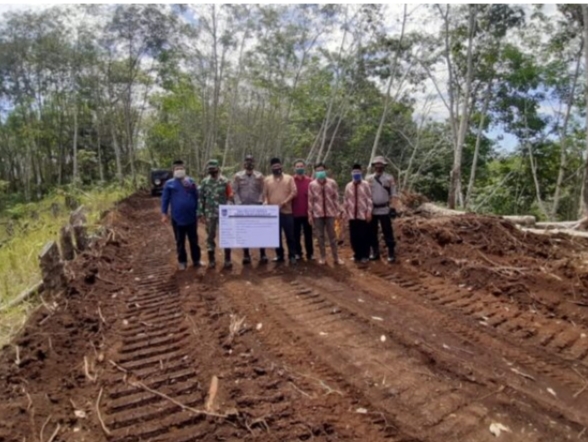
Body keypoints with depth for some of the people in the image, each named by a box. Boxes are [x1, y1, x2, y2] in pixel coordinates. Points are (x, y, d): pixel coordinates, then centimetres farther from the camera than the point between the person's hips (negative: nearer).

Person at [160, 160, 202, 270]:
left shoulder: (191, 182, 4)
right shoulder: (169, 183, 2)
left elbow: (196, 197, 5)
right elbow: (165, 199, 3)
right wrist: (164, 213, -4)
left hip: (191, 217, 1)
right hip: (177, 218, -1)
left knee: (194, 240, 10)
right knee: (180, 241, 9)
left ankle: (196, 260, 21)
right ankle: (182, 261, 20)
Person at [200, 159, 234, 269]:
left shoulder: (224, 181, -3)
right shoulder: (204, 182, 5)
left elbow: (230, 197, -3)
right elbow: (202, 198, 8)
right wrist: (202, 212, 5)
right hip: (210, 213, 2)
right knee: (210, 236, 8)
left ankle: (227, 259, 10)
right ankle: (211, 259, 18)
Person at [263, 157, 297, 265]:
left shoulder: (289, 178, 5)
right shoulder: (267, 180, 10)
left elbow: (294, 192, -4)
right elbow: (265, 195, 9)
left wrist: (284, 203, -15)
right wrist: (266, 203, -12)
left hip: (287, 211, -2)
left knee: (290, 235, 0)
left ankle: (292, 256, 9)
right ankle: (279, 255, 18)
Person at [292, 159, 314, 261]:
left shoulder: (310, 181, 1)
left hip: (307, 213, 0)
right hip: (295, 213, 0)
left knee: (308, 234, 7)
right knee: (296, 234, 7)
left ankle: (309, 254, 16)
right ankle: (298, 253, 18)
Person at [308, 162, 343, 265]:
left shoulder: (332, 183, -1)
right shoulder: (312, 184, -1)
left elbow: (336, 198, 3)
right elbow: (310, 200, 1)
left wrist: (337, 212, -1)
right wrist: (310, 215, 1)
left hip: (330, 213, 0)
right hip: (317, 214, 0)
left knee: (332, 235, 6)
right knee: (320, 236, 7)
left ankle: (336, 257, 14)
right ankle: (323, 256, 18)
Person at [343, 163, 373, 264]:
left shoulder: (365, 184, -3)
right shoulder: (348, 186, 6)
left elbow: (369, 199, -4)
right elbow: (346, 200, 10)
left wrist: (369, 212, -9)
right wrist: (345, 212, 8)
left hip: (363, 215, -3)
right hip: (352, 215, 3)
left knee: (364, 236, 1)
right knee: (353, 237, 7)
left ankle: (364, 256, 14)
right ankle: (357, 255, 21)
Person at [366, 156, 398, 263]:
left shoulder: (389, 178, 1)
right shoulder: (369, 178, 6)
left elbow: (393, 194, -1)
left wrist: (393, 208, -9)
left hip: (384, 210, -3)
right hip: (372, 210, 3)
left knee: (387, 232, -1)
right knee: (372, 232, 9)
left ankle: (391, 253, 8)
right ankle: (375, 253, 21)